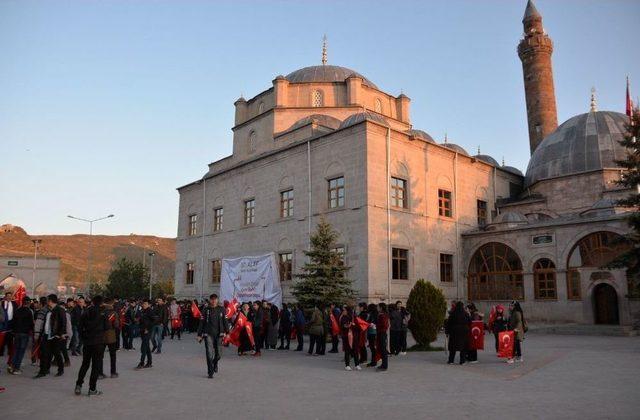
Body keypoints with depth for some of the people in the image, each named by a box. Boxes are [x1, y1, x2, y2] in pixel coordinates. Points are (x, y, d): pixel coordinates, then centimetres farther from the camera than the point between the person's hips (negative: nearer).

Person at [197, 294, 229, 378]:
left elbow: (225, 321, 7)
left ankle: (215, 363, 37)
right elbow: (201, 323, 6)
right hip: (208, 334, -1)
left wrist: (227, 332, -1)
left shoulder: (221, 309, 5)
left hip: (219, 334, 1)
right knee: (209, 353, -6)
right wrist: (199, 334, 4)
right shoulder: (206, 310, 3)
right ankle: (210, 372, 4)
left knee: (218, 354, 4)